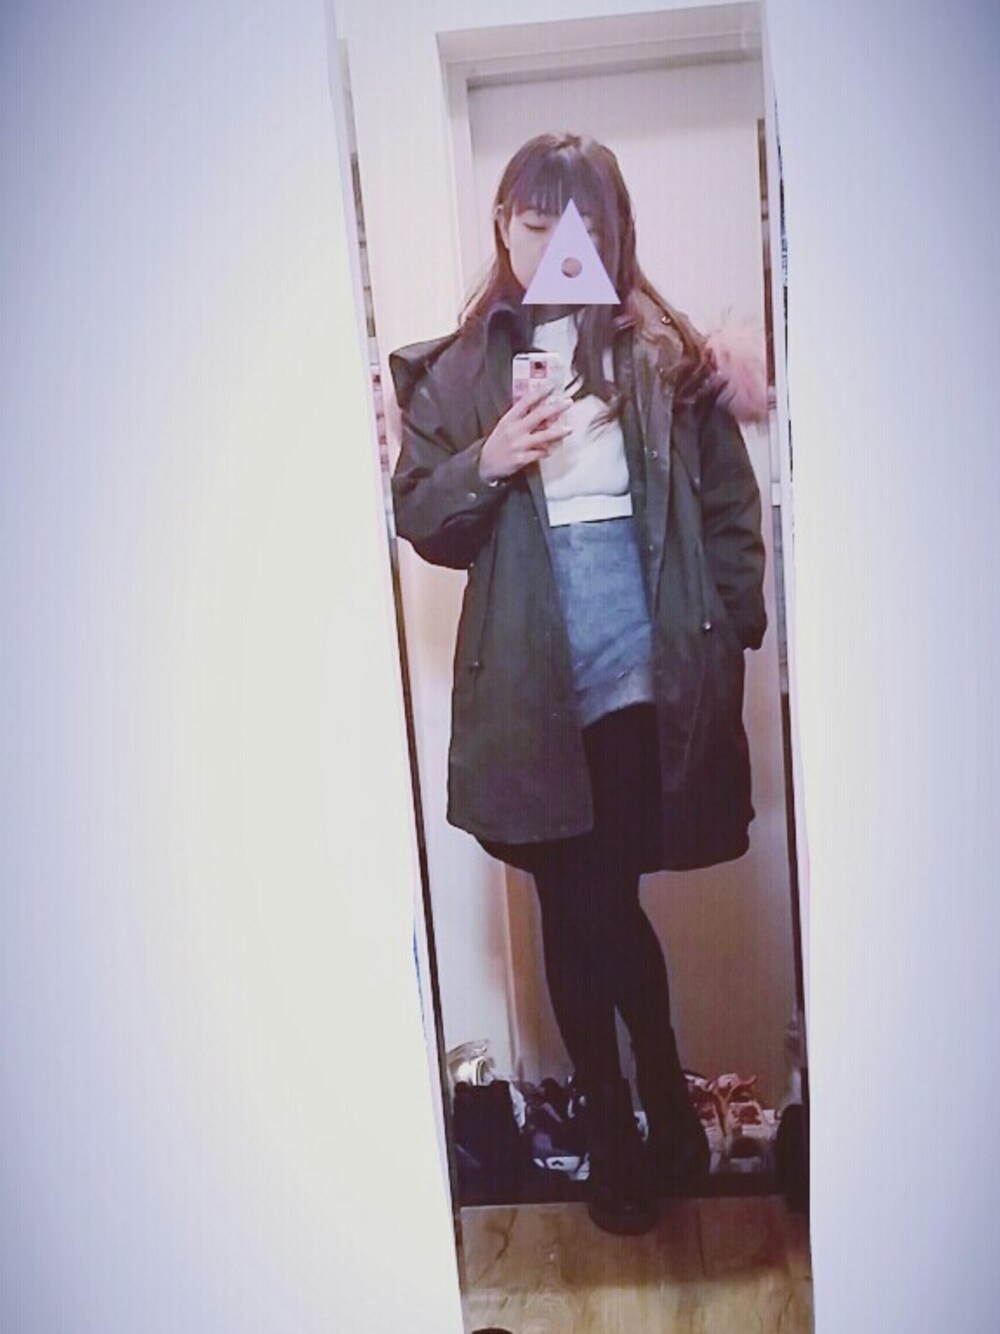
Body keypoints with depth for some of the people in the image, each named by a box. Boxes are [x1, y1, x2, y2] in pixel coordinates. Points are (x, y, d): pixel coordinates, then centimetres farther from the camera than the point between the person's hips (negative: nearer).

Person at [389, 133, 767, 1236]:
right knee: (581, 907, 8)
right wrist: (486, 464, -13)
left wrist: (724, 636, 0)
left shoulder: (664, 355, 6)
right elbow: (420, 520, 6)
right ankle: (630, 1119, 31)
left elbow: (730, 508, 7)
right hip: (530, 684, 1)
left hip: (648, 676, -1)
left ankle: (635, 1119, 28)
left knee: (598, 904, 0)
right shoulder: (457, 369, 8)